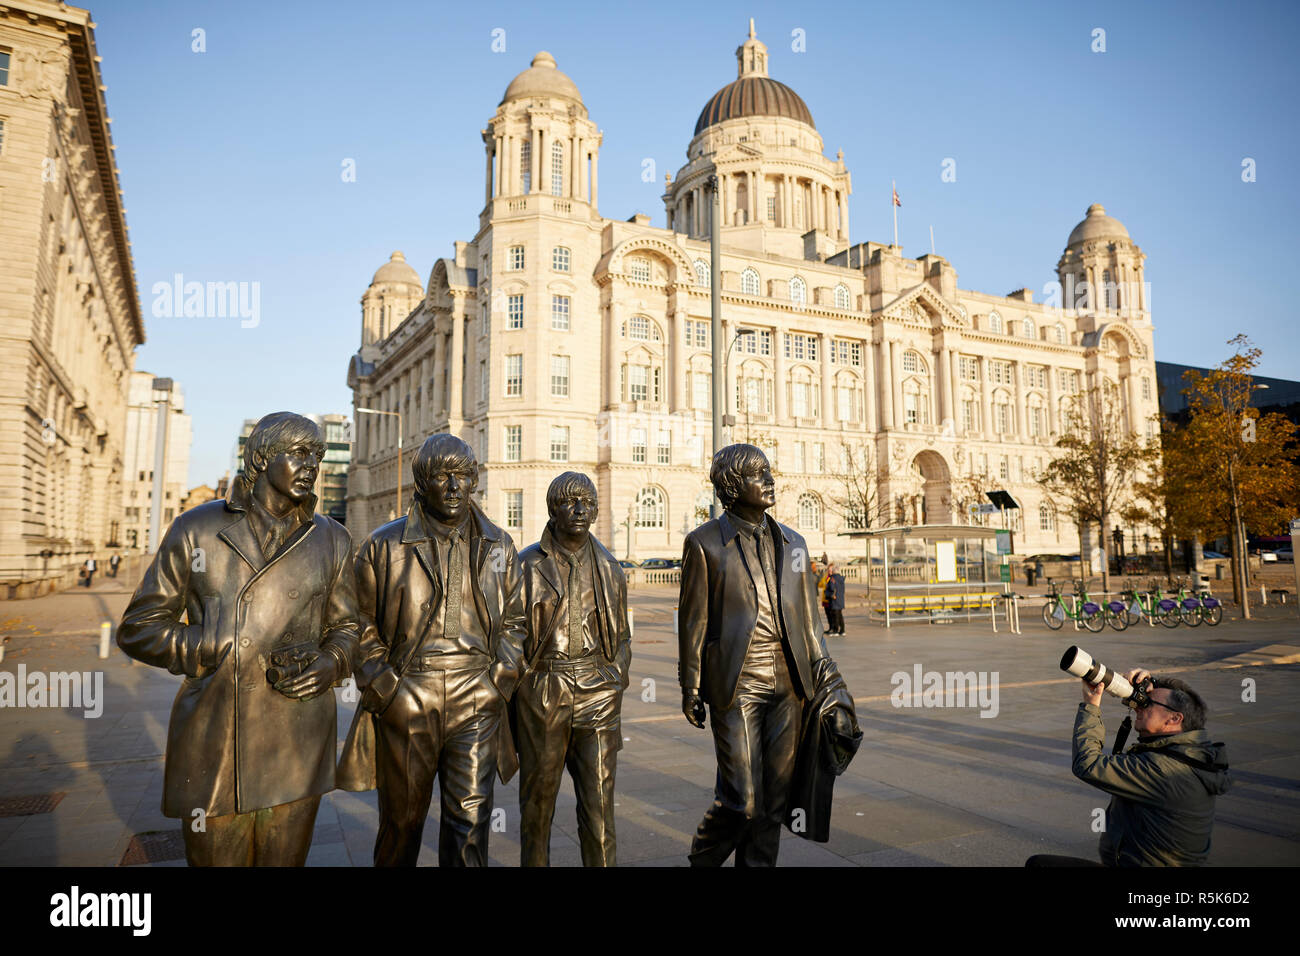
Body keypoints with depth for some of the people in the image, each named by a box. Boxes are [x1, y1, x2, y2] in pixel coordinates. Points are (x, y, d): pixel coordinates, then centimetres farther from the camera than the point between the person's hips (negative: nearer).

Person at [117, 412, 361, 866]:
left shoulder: (331, 540, 6)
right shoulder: (195, 529, 2)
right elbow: (138, 628, 4)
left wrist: (329, 664, -9)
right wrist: (225, 654, -10)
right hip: (211, 747, -1)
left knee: (285, 859, 14)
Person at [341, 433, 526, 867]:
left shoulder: (499, 546, 8)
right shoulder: (384, 545, 1)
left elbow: (513, 621, 14)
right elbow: (362, 626, 3)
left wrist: (499, 681, 2)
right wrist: (383, 691, -5)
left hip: (476, 704, 1)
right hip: (405, 702, -1)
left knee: (471, 820, 4)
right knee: (402, 819, 12)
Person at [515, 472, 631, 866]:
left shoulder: (608, 568, 7)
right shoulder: (527, 564, -1)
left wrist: (614, 685, 6)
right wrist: (511, 694, 1)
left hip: (596, 693, 2)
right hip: (541, 694, -1)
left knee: (599, 800, 2)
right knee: (538, 796, 10)